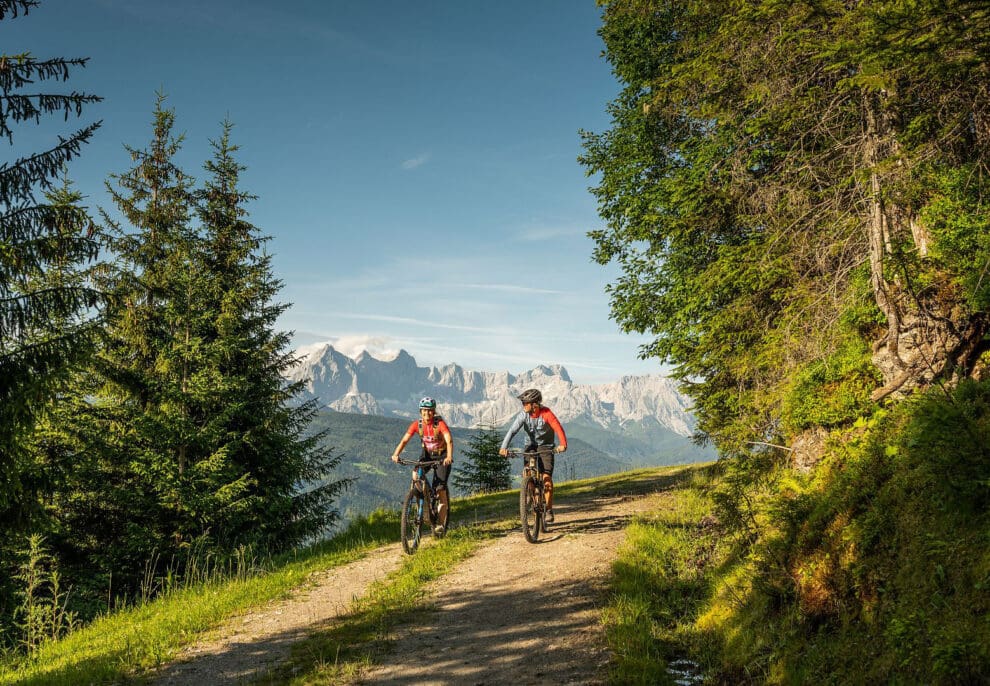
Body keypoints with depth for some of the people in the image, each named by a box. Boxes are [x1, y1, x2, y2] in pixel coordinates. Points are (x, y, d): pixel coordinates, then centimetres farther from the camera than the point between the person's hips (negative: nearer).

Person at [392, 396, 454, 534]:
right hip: (427, 453, 4)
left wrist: (449, 457, -55)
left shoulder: (440, 423, -25)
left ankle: (441, 524, -1)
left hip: (442, 456, -4)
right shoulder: (417, 424, -15)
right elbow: (404, 440, -20)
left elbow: (449, 441, -38)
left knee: (440, 489, -11)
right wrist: (396, 454, -38)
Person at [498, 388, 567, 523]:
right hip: (532, 446, 3)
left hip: (546, 447, -3)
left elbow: (558, 428, -33)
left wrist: (563, 444, -51)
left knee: (547, 478, -13)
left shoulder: (546, 413, -23)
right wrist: (504, 447, -37)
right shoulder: (523, 415, -15)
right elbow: (512, 430, -23)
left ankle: (549, 511, -2)